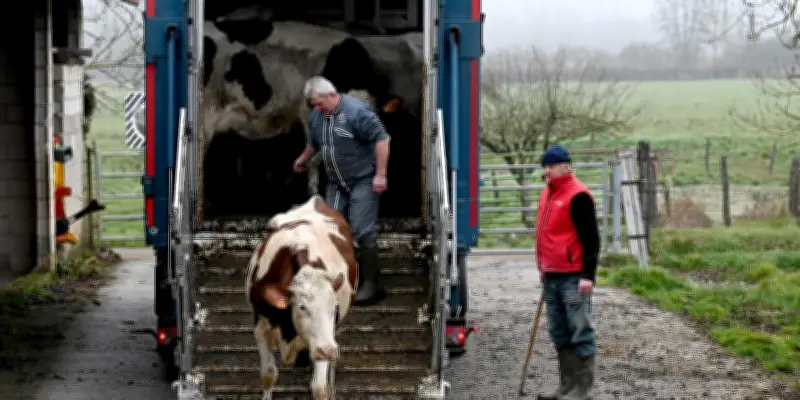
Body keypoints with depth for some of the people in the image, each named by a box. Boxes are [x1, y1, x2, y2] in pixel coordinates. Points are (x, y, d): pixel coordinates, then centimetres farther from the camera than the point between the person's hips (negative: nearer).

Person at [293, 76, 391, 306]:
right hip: (336, 184, 8)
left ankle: (371, 284, -4)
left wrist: (381, 175, -22)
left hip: (363, 181, -8)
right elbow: (313, 143, 26)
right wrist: (303, 160, 41)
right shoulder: (316, 116, 5)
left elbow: (382, 139, -21)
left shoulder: (356, 111, -20)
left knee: (362, 231, -11)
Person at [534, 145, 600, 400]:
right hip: (551, 276, 9)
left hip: (573, 277, -9)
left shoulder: (577, 196, -12)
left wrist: (588, 275, -18)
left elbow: (590, 238, -14)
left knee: (580, 331, -6)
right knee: (560, 334, 12)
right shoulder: (547, 194, 16)